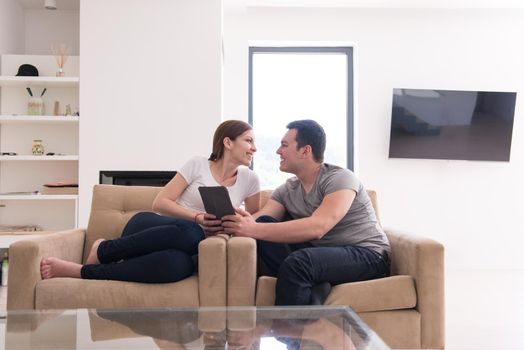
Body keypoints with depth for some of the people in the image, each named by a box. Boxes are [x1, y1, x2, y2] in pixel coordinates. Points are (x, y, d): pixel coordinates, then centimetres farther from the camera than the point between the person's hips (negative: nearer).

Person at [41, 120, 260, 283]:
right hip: (151, 227, -2)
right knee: (190, 232, -42)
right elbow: (160, 203, -1)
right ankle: (102, 251, -20)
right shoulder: (198, 165, 2)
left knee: (180, 264, -41)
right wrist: (197, 217, -15)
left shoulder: (249, 179, 10)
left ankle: (81, 271, -28)